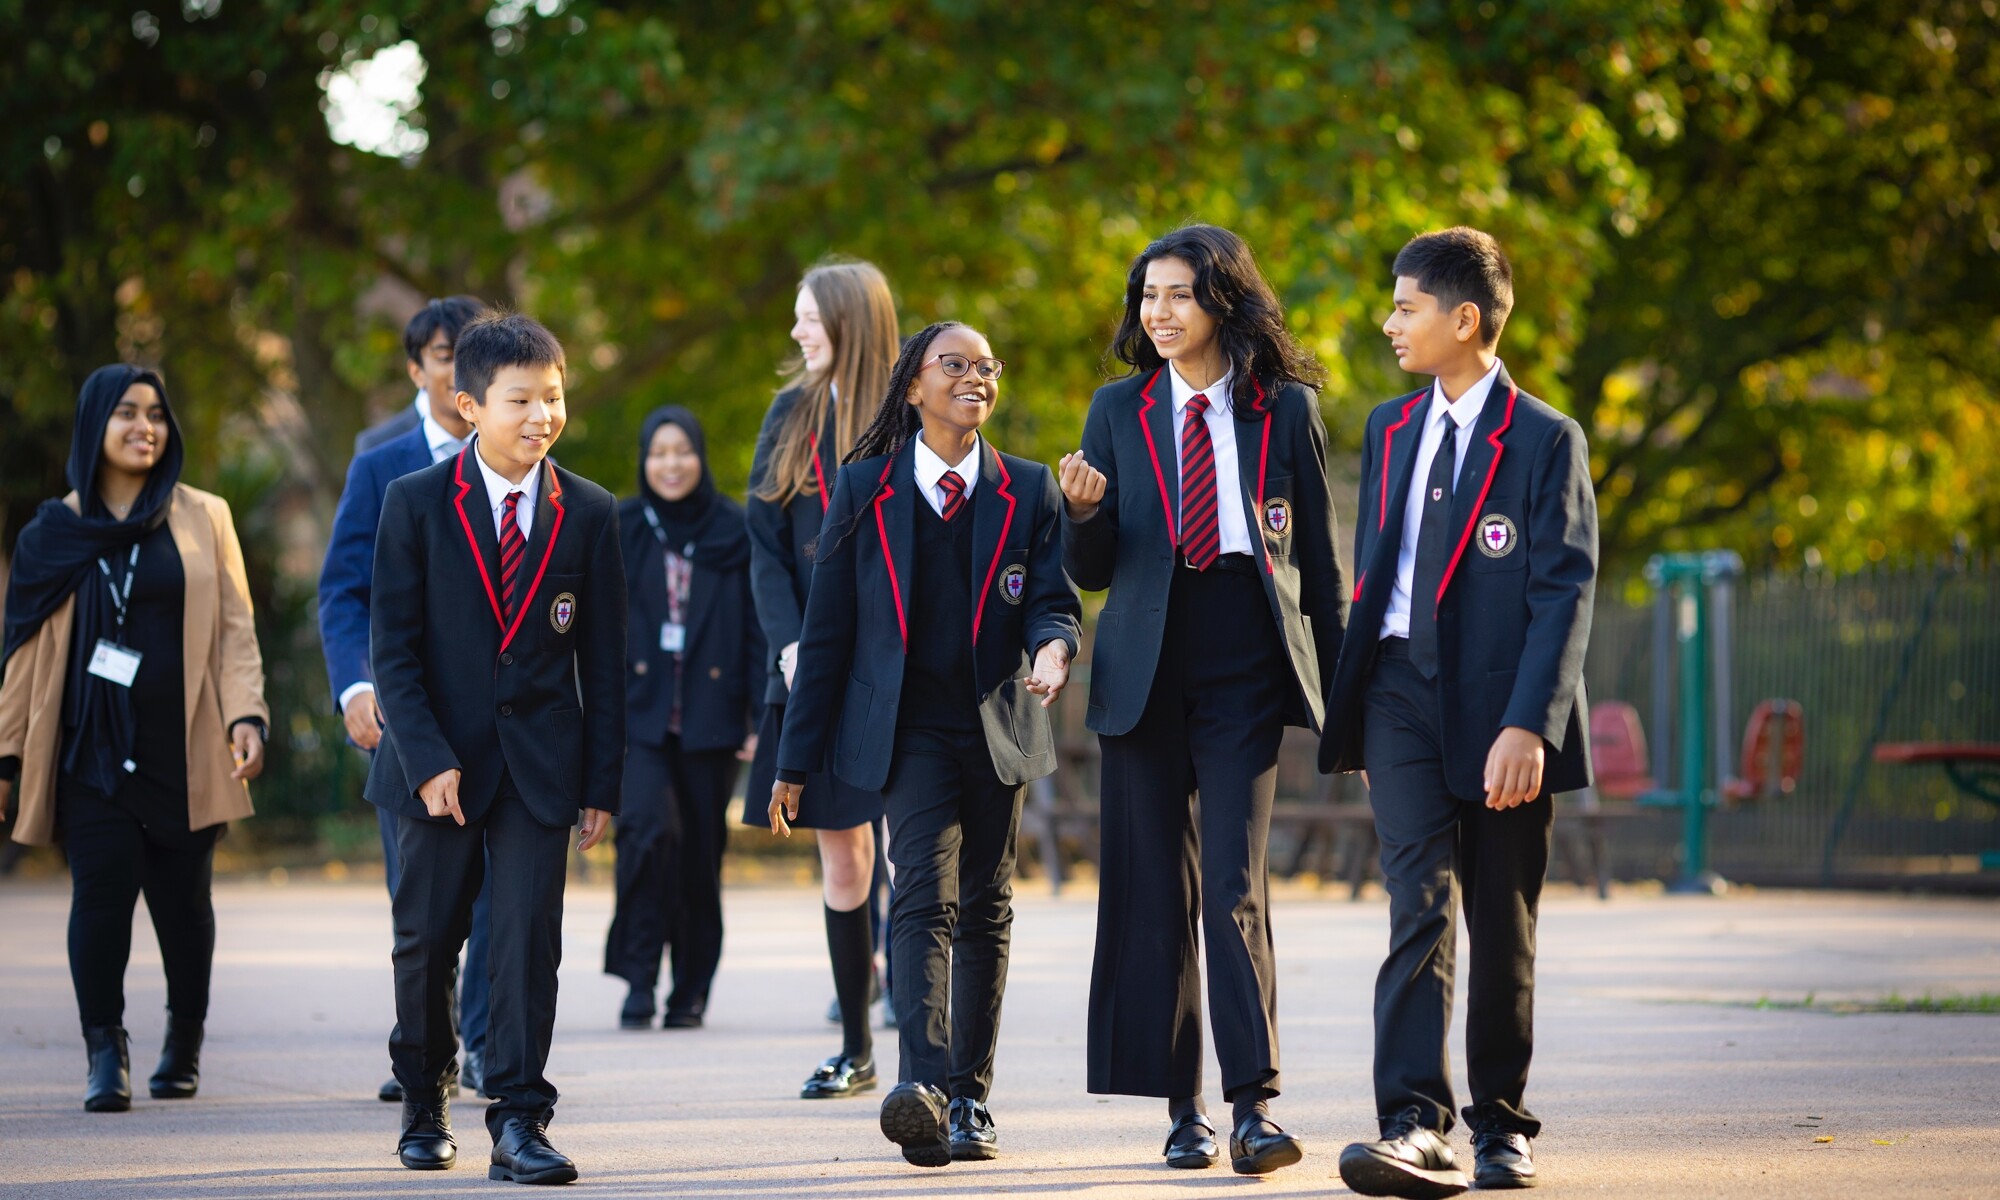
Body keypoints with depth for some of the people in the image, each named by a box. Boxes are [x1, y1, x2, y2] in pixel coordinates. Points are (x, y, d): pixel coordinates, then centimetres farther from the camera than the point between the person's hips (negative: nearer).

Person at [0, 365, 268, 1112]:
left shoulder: (202, 519, 8)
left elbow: (235, 629, 5)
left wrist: (245, 715, -9)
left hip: (184, 745, 1)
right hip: (92, 747, -1)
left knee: (182, 898, 5)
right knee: (102, 890, -10)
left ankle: (185, 1049, 21)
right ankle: (105, 1056, -6)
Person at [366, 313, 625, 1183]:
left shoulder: (589, 513, 3)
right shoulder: (417, 504, -2)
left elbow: (604, 657, 5)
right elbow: (392, 646, -4)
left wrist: (602, 781, 1)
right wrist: (427, 759, -14)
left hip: (539, 761, 0)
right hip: (440, 759, 0)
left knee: (529, 940, -7)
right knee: (426, 942, 9)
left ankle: (518, 1121, -6)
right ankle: (423, 1105, 27)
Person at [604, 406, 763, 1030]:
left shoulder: (734, 532, 4)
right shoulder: (619, 530, 6)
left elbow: (758, 629, 3)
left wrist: (762, 718, -3)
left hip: (711, 716, 1)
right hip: (639, 714, -1)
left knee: (702, 853, 4)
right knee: (649, 826, -21)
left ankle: (691, 989, 17)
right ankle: (639, 977, -12)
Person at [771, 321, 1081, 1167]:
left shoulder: (1029, 491, 7)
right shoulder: (864, 490, 3)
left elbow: (1052, 601, 1)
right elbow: (827, 629, 4)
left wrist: (1053, 646, -25)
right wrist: (796, 761, 2)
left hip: (997, 730, 3)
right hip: (907, 728, -3)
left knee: (985, 910, 9)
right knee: (924, 892, -20)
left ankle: (969, 1100, 18)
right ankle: (923, 1083, -34)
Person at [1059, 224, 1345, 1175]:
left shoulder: (1287, 409, 4)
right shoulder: (1118, 409, 9)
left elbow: (1320, 559, 9)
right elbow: (1091, 571, 9)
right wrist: (1082, 510, -13)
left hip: (1245, 669, -2)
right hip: (1146, 669, 2)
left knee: (1234, 889, -12)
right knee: (1154, 896, 4)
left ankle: (1254, 1105, -11)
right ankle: (1182, 1109, 12)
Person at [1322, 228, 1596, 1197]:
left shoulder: (1546, 441, -4)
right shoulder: (1390, 427, 15)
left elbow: (1564, 592, -10)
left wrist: (1528, 724, -19)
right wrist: (1352, 700, 14)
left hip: (1501, 707, -3)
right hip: (1403, 691, 3)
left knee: (1503, 925, 6)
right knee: (1420, 906, -12)